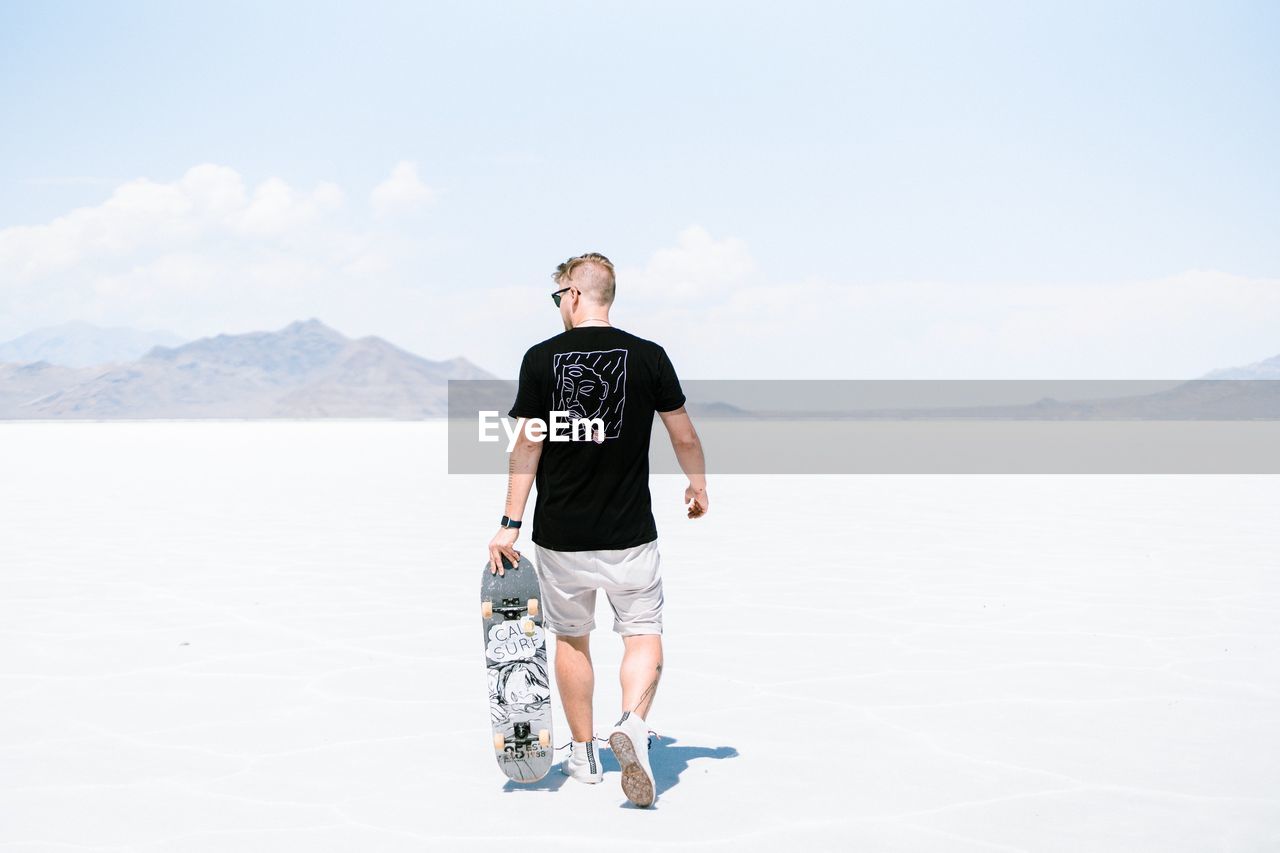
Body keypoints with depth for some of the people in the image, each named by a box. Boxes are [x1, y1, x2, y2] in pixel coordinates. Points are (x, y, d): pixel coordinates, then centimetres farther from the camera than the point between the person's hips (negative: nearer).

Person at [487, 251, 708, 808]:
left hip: (560, 534, 1)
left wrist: (511, 523, -3)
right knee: (644, 635, 8)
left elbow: (526, 446, -7)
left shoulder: (542, 359, -6)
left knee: (571, 640, 17)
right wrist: (699, 488, 21)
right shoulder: (648, 357, -4)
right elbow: (684, 436, 3)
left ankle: (583, 754, 25)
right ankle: (633, 723, -18)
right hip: (630, 533, 0)